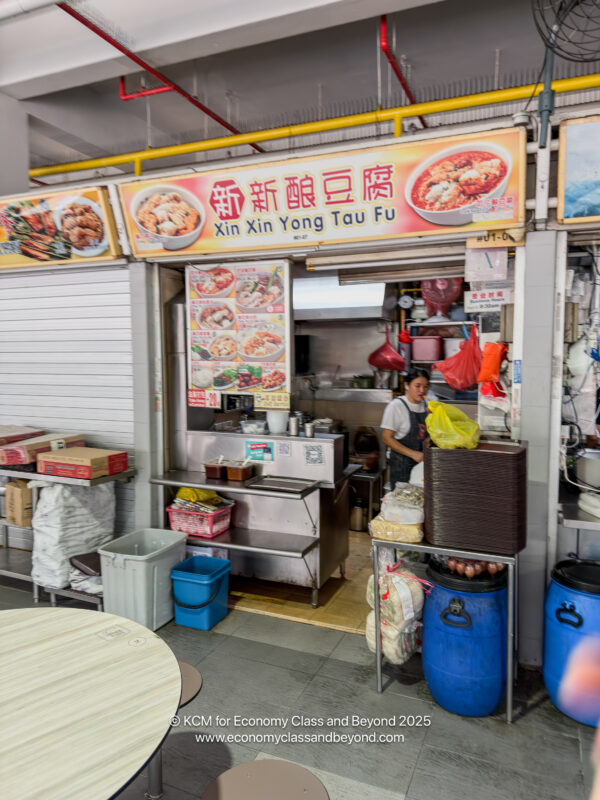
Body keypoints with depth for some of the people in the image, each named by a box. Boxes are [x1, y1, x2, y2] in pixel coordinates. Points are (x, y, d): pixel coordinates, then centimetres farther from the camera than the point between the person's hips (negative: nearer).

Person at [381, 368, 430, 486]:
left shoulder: (427, 405, 7)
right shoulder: (396, 406, -10)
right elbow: (387, 438, -12)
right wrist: (412, 453, -18)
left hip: (422, 461, 5)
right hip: (402, 464, -5)